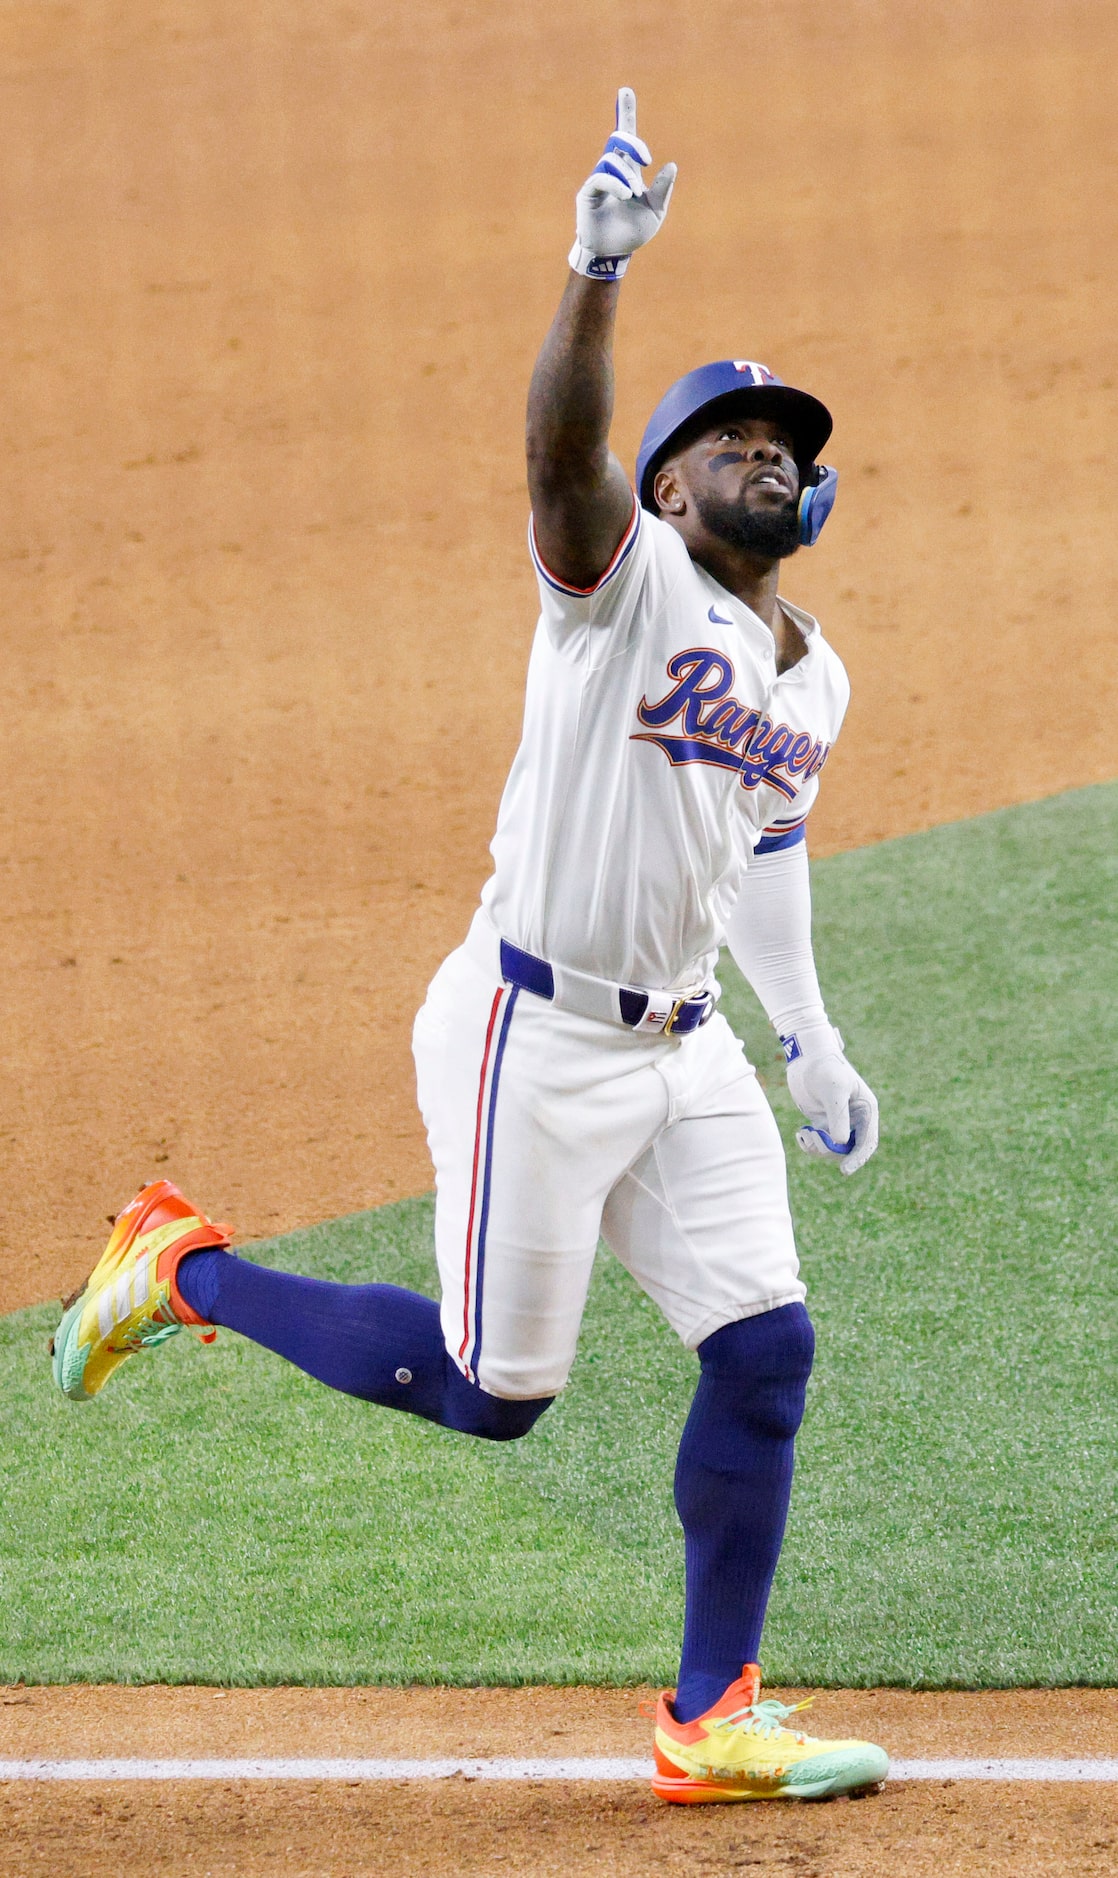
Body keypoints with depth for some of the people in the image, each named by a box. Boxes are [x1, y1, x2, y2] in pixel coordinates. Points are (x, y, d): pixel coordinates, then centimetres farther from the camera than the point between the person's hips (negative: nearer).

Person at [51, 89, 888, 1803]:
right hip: (534, 1035, -7)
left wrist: (808, 1039, 24)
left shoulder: (812, 677, 12)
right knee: (489, 1390, -1)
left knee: (766, 1352, -3)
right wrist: (599, 276, -49)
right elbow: (561, 448, -31)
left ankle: (714, 1721, 8)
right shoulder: (623, 574, -10)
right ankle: (181, 1271, 22)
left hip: (682, 1047, 7)